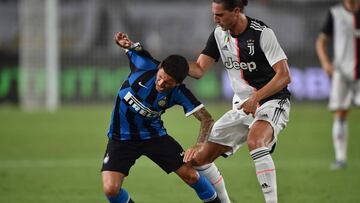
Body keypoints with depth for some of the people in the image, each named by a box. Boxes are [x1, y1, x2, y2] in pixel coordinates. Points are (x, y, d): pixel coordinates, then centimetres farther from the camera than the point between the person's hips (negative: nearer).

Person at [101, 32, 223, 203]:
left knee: (190, 175, 0)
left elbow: (206, 118, -19)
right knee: (110, 189, -18)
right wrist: (125, 42, -27)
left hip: (154, 135, 1)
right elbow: (123, 42, -2)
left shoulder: (179, 93, -20)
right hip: (122, 138, -1)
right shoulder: (145, 66, -20)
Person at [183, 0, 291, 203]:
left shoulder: (262, 33, -18)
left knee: (255, 140, -39)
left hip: (272, 102, -7)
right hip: (241, 106, 7)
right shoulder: (219, 34, 2)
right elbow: (199, 70, 0)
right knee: (199, 157, 0)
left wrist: (256, 98, -31)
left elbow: (284, 76, -21)